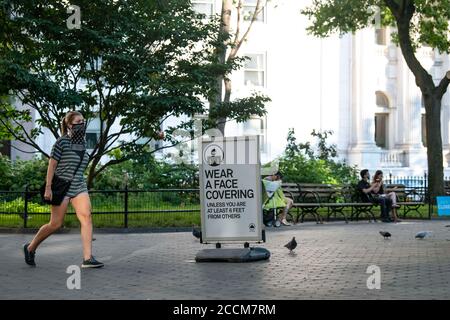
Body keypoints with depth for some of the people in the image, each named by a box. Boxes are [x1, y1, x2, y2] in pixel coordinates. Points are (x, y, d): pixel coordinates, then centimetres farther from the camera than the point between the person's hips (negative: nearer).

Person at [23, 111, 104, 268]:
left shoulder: (82, 143, 10)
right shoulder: (62, 142, -9)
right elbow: (52, 165, -9)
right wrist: (48, 187, -14)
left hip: (79, 187, 6)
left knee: (86, 217, -12)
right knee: (56, 224, -1)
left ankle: (87, 258, -13)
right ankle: (30, 248, 22)